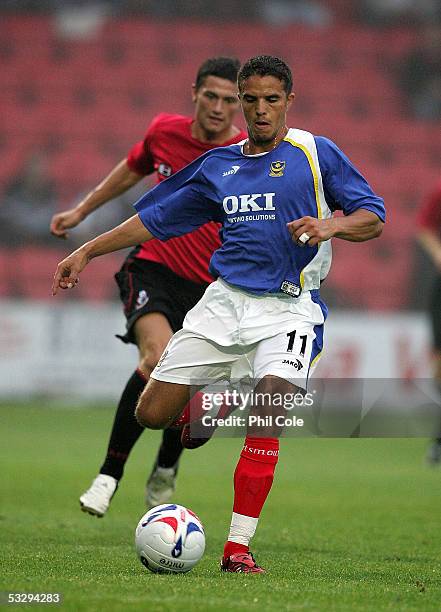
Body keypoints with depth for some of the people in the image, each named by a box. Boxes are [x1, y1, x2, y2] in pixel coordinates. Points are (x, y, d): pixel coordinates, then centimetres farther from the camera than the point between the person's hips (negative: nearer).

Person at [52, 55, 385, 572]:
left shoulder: (315, 153, 2)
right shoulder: (217, 165, 14)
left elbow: (373, 219, -2)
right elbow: (155, 218, 21)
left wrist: (331, 225, -23)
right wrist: (88, 251, 18)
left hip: (288, 307, -4)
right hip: (225, 299, 4)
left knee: (267, 412, -27)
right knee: (150, 415, -1)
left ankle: (238, 547, -23)